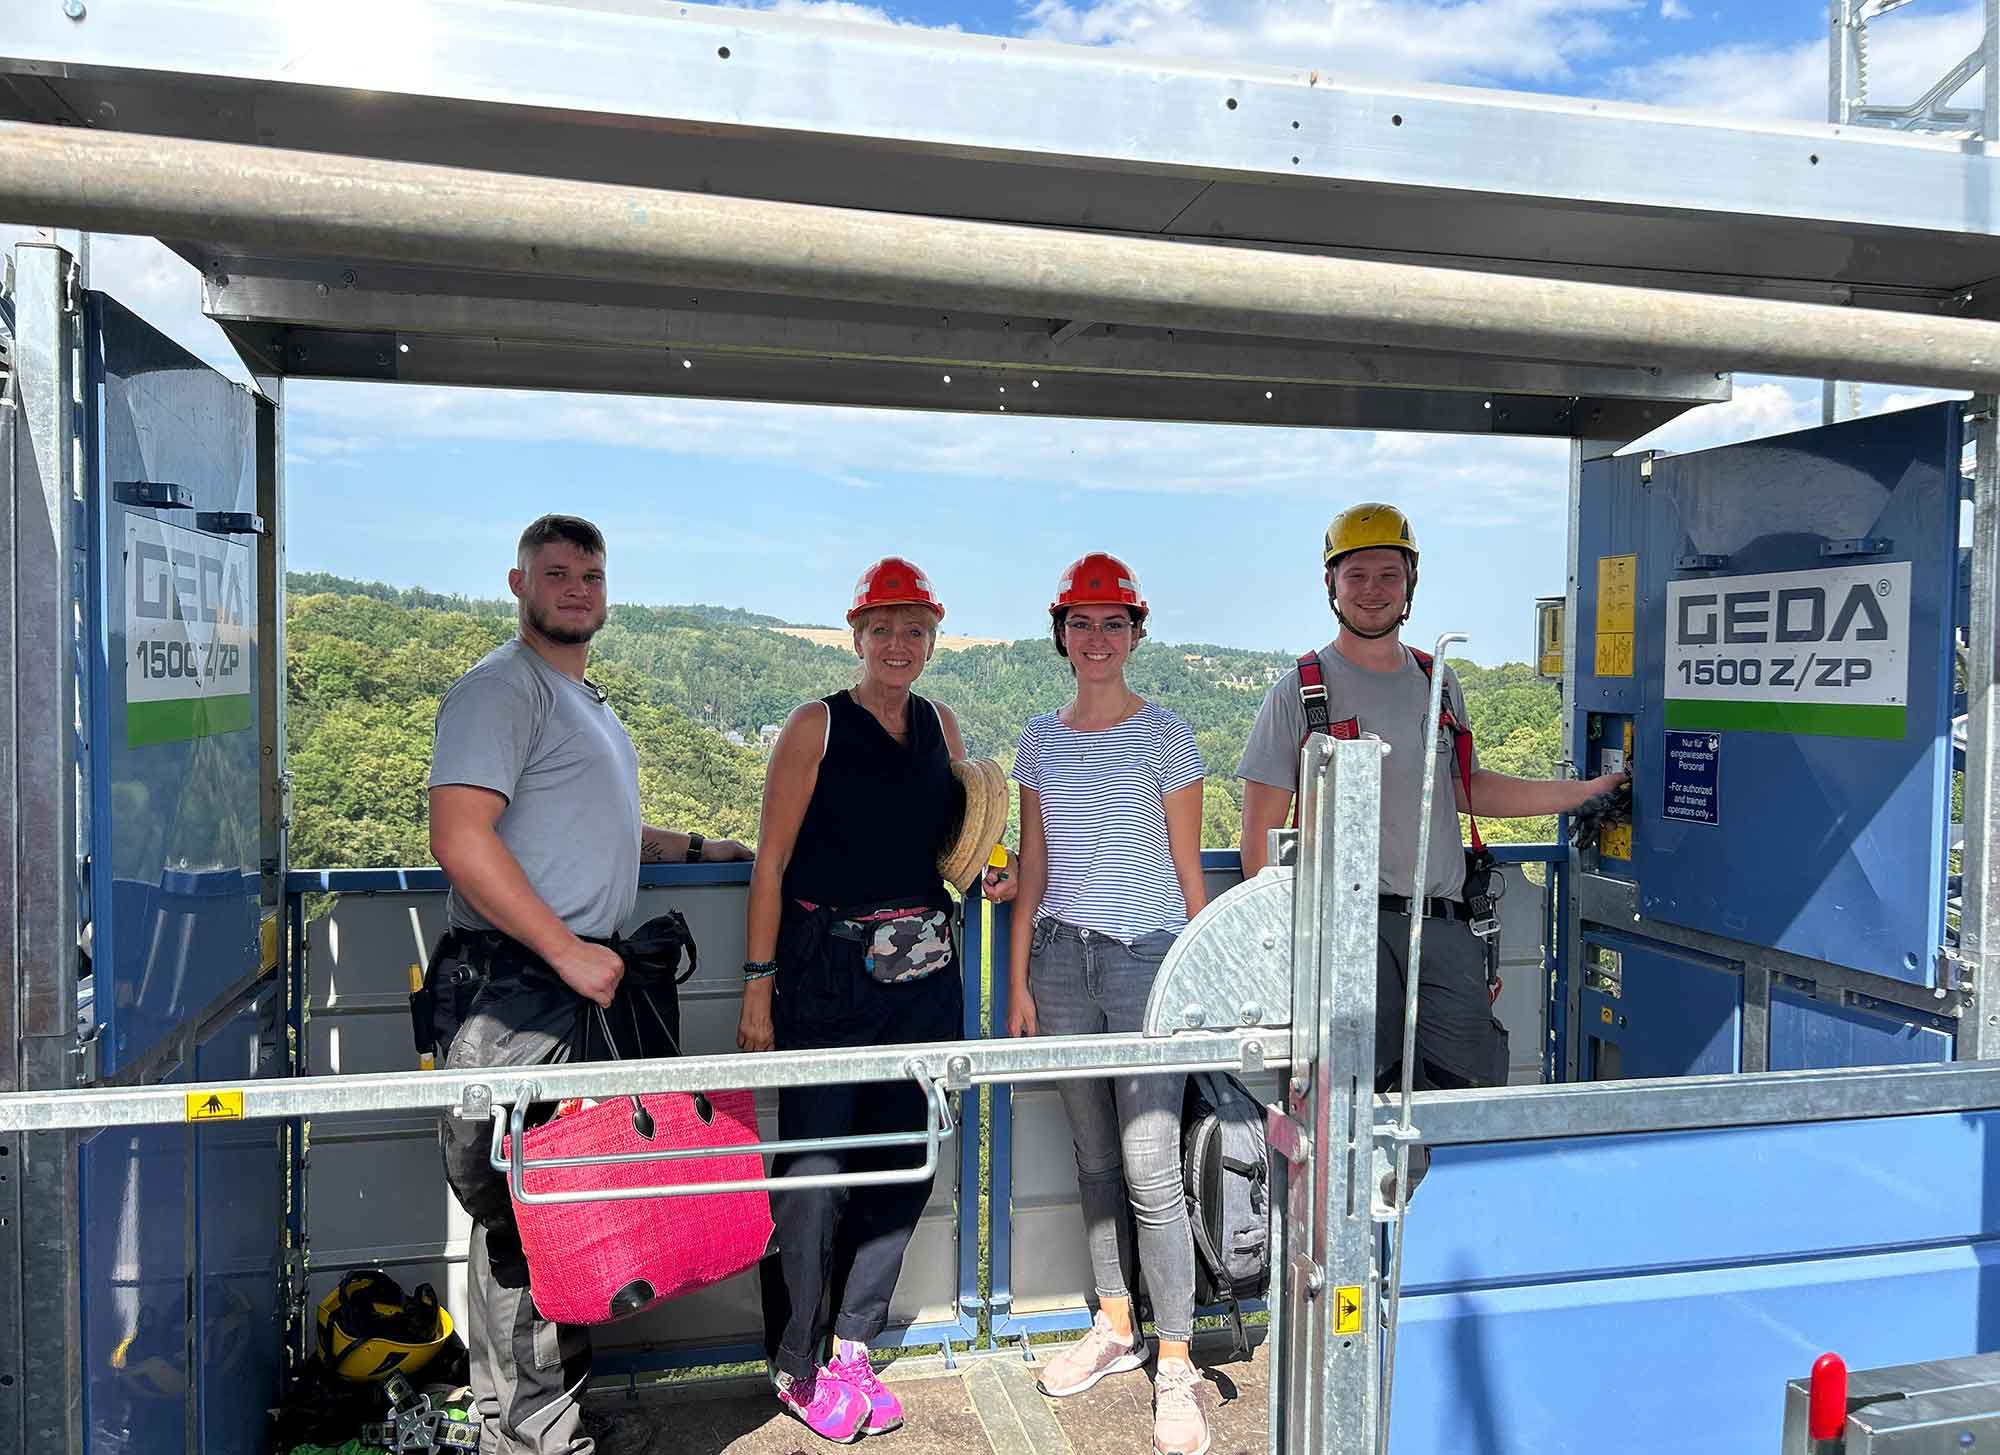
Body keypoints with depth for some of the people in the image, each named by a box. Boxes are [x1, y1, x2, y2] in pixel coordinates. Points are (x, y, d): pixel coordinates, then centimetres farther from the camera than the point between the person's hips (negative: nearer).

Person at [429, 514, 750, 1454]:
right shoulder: (501, 687, -10)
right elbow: (460, 837, -21)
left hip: (580, 974, 10)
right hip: (520, 978, -10)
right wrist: (567, 949, -21)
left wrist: (699, 847, 30)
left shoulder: (588, 700, 21)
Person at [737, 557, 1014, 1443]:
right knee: (814, 1169, -3)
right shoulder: (816, 727, -2)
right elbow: (772, 862, -5)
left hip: (924, 972, 5)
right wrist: (758, 986, -10)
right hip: (826, 972, -5)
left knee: (903, 1167, 9)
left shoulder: (941, 726, 12)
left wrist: (989, 875, 3)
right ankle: (796, 1368, 17)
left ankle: (852, 1352, 26)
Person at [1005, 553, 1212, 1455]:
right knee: (1093, 1159, 12)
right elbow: (1033, 870, 11)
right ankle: (1114, 1328, 30)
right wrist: (1019, 979, 8)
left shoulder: (1164, 736, -2)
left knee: (1150, 1166, -6)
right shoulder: (1040, 740, 9)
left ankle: (1174, 1366, 8)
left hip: (1147, 958, -4)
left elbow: (1188, 872, -1)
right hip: (1062, 957, 4)